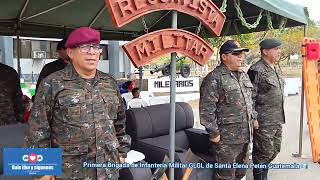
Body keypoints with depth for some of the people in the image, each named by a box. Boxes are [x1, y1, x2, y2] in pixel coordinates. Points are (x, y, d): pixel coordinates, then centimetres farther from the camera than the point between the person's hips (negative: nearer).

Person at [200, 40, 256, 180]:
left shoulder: (244, 76, 13)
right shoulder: (214, 78, -16)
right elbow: (206, 109, -20)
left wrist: (253, 117, 17)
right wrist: (213, 133, -18)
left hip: (244, 135, 8)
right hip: (226, 138, -8)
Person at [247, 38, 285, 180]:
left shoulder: (276, 69, 13)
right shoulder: (256, 70, -16)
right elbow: (250, 97, -18)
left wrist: (280, 117, 21)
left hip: (277, 120, 9)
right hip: (264, 121, -9)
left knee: (275, 150, 18)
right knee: (265, 152, 2)